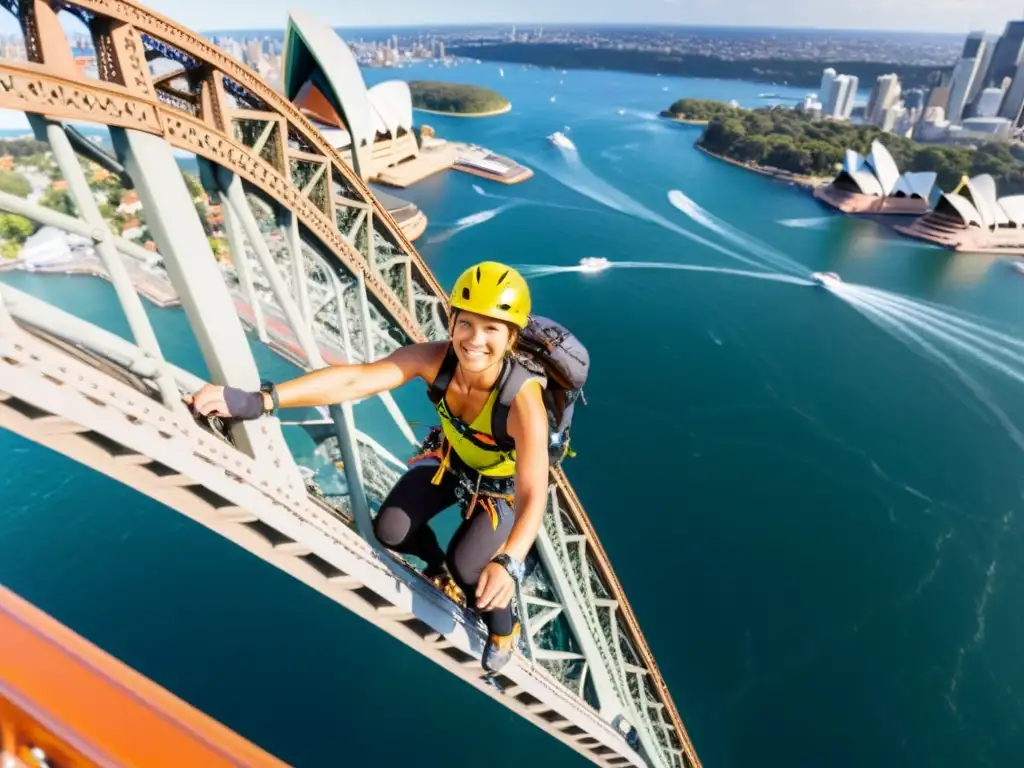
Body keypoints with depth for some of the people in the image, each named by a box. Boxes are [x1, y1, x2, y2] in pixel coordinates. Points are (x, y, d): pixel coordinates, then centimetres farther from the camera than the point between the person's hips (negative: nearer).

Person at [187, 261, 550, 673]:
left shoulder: (523, 401, -41)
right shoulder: (433, 359, -32)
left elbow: (533, 496, -46)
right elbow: (354, 380, -40)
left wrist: (508, 563, -63)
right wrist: (259, 400, -50)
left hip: (502, 484, -4)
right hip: (449, 457, 4)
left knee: (467, 571, -15)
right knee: (389, 531, -1)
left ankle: (503, 631, 21)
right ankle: (438, 566, 35)